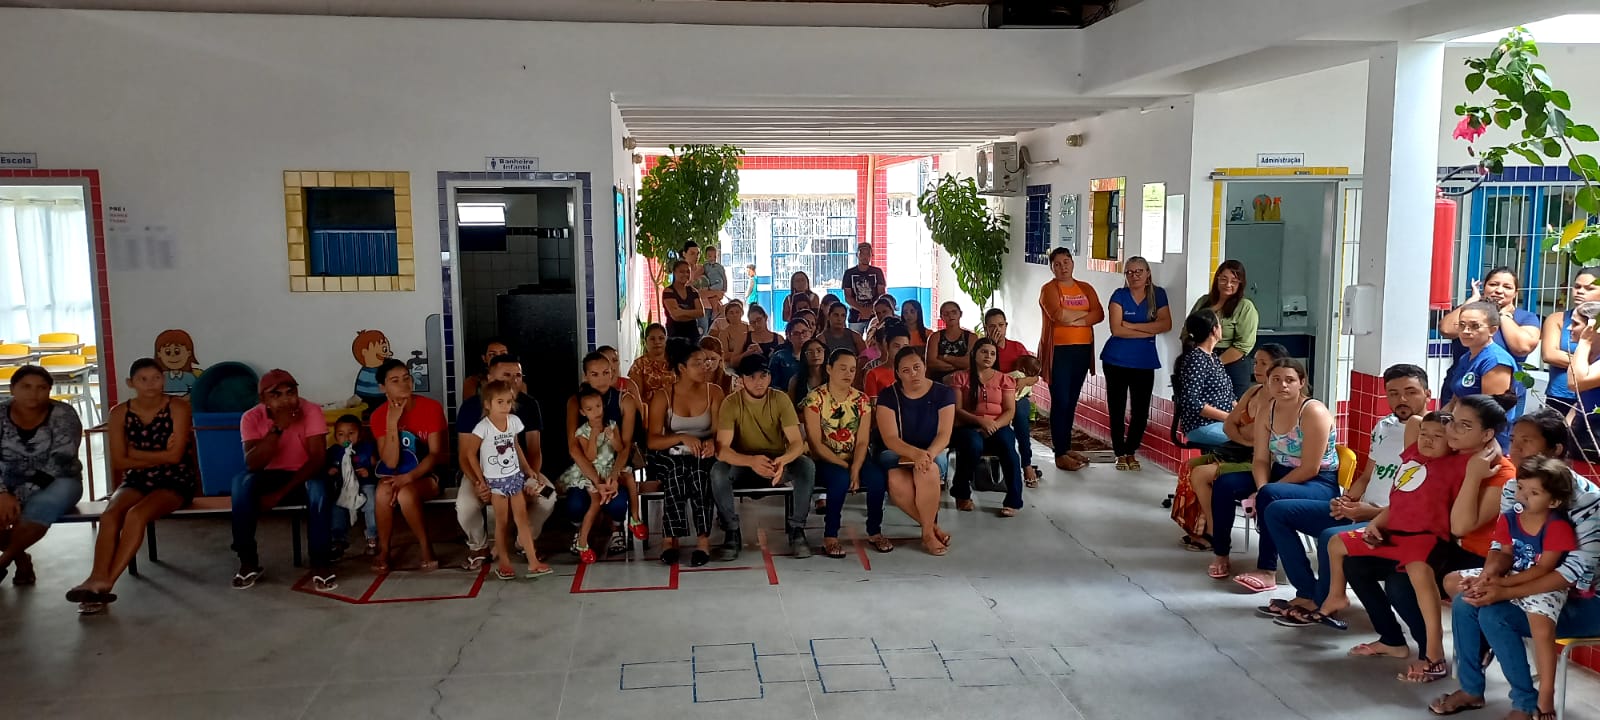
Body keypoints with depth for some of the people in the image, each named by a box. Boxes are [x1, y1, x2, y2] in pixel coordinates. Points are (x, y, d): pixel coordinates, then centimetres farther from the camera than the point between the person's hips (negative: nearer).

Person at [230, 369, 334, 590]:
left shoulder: (311, 411, -18)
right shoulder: (251, 418, -14)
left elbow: (317, 459, -24)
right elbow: (252, 465, -26)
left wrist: (281, 492, -29)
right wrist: (277, 428, -36)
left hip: (304, 475, -1)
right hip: (271, 476, 2)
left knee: (319, 485, -35)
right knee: (242, 481, -30)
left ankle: (321, 563, -25)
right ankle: (248, 562, -18)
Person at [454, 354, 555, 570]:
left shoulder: (529, 405, -8)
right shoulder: (471, 406, -13)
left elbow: (534, 448, -7)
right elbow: (466, 454, -13)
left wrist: (534, 475, -28)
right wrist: (477, 482, -33)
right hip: (482, 471, -1)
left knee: (548, 497, -28)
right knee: (464, 506, -32)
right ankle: (478, 547, 3)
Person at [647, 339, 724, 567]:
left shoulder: (713, 392, 5)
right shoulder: (663, 397, 0)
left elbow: (719, 431, -2)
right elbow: (652, 441, -8)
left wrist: (712, 441, -27)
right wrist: (682, 438, -26)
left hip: (704, 458, 1)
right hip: (670, 458, -1)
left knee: (699, 471, -34)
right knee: (675, 471, -36)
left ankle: (703, 538, -28)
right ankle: (670, 536, -23)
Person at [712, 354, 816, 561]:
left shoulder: (781, 400, -13)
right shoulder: (731, 404, -17)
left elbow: (798, 443, -20)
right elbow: (722, 450, -26)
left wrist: (782, 460, -44)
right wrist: (752, 461, -46)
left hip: (777, 462, 1)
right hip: (743, 465, -1)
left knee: (807, 466, -29)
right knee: (718, 471, -33)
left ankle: (796, 530, -13)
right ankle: (732, 533, -15)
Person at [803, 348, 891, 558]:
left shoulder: (861, 399, 4)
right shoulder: (815, 398, -8)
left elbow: (863, 441, -3)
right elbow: (816, 443, -12)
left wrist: (855, 469, -20)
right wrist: (845, 467, -18)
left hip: (854, 461, 4)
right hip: (824, 462, -4)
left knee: (878, 477, -26)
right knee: (841, 478, -36)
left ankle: (874, 531, -4)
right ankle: (830, 536, -19)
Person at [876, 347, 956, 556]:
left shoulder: (943, 393, -1)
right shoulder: (888, 396, -4)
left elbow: (944, 435, -9)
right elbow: (890, 438, -13)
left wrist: (928, 454, -31)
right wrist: (915, 453, -33)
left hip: (932, 453, 1)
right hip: (896, 453, 0)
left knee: (928, 470, -38)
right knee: (897, 482, -36)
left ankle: (928, 533, -20)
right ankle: (933, 526, -15)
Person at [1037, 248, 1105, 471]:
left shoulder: (1086, 289, 13)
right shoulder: (1049, 289, -3)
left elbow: (1099, 314, -1)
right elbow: (1058, 315, -20)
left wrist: (1076, 320, -16)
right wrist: (1085, 312, -6)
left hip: (1082, 350, 5)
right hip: (1058, 351, -5)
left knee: (1072, 401, 10)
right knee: (1060, 402, -6)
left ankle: (1067, 447, 19)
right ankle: (1060, 454, -4)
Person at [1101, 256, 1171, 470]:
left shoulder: (1158, 294, 3)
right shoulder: (1119, 295, -4)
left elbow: (1166, 324, -10)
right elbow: (1116, 329, -15)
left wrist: (1132, 326, -15)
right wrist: (1149, 331, -14)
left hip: (1145, 361, 2)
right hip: (1117, 360, -2)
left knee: (1141, 410, 5)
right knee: (1117, 408, 3)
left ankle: (1131, 451, 23)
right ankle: (1120, 453, 16)